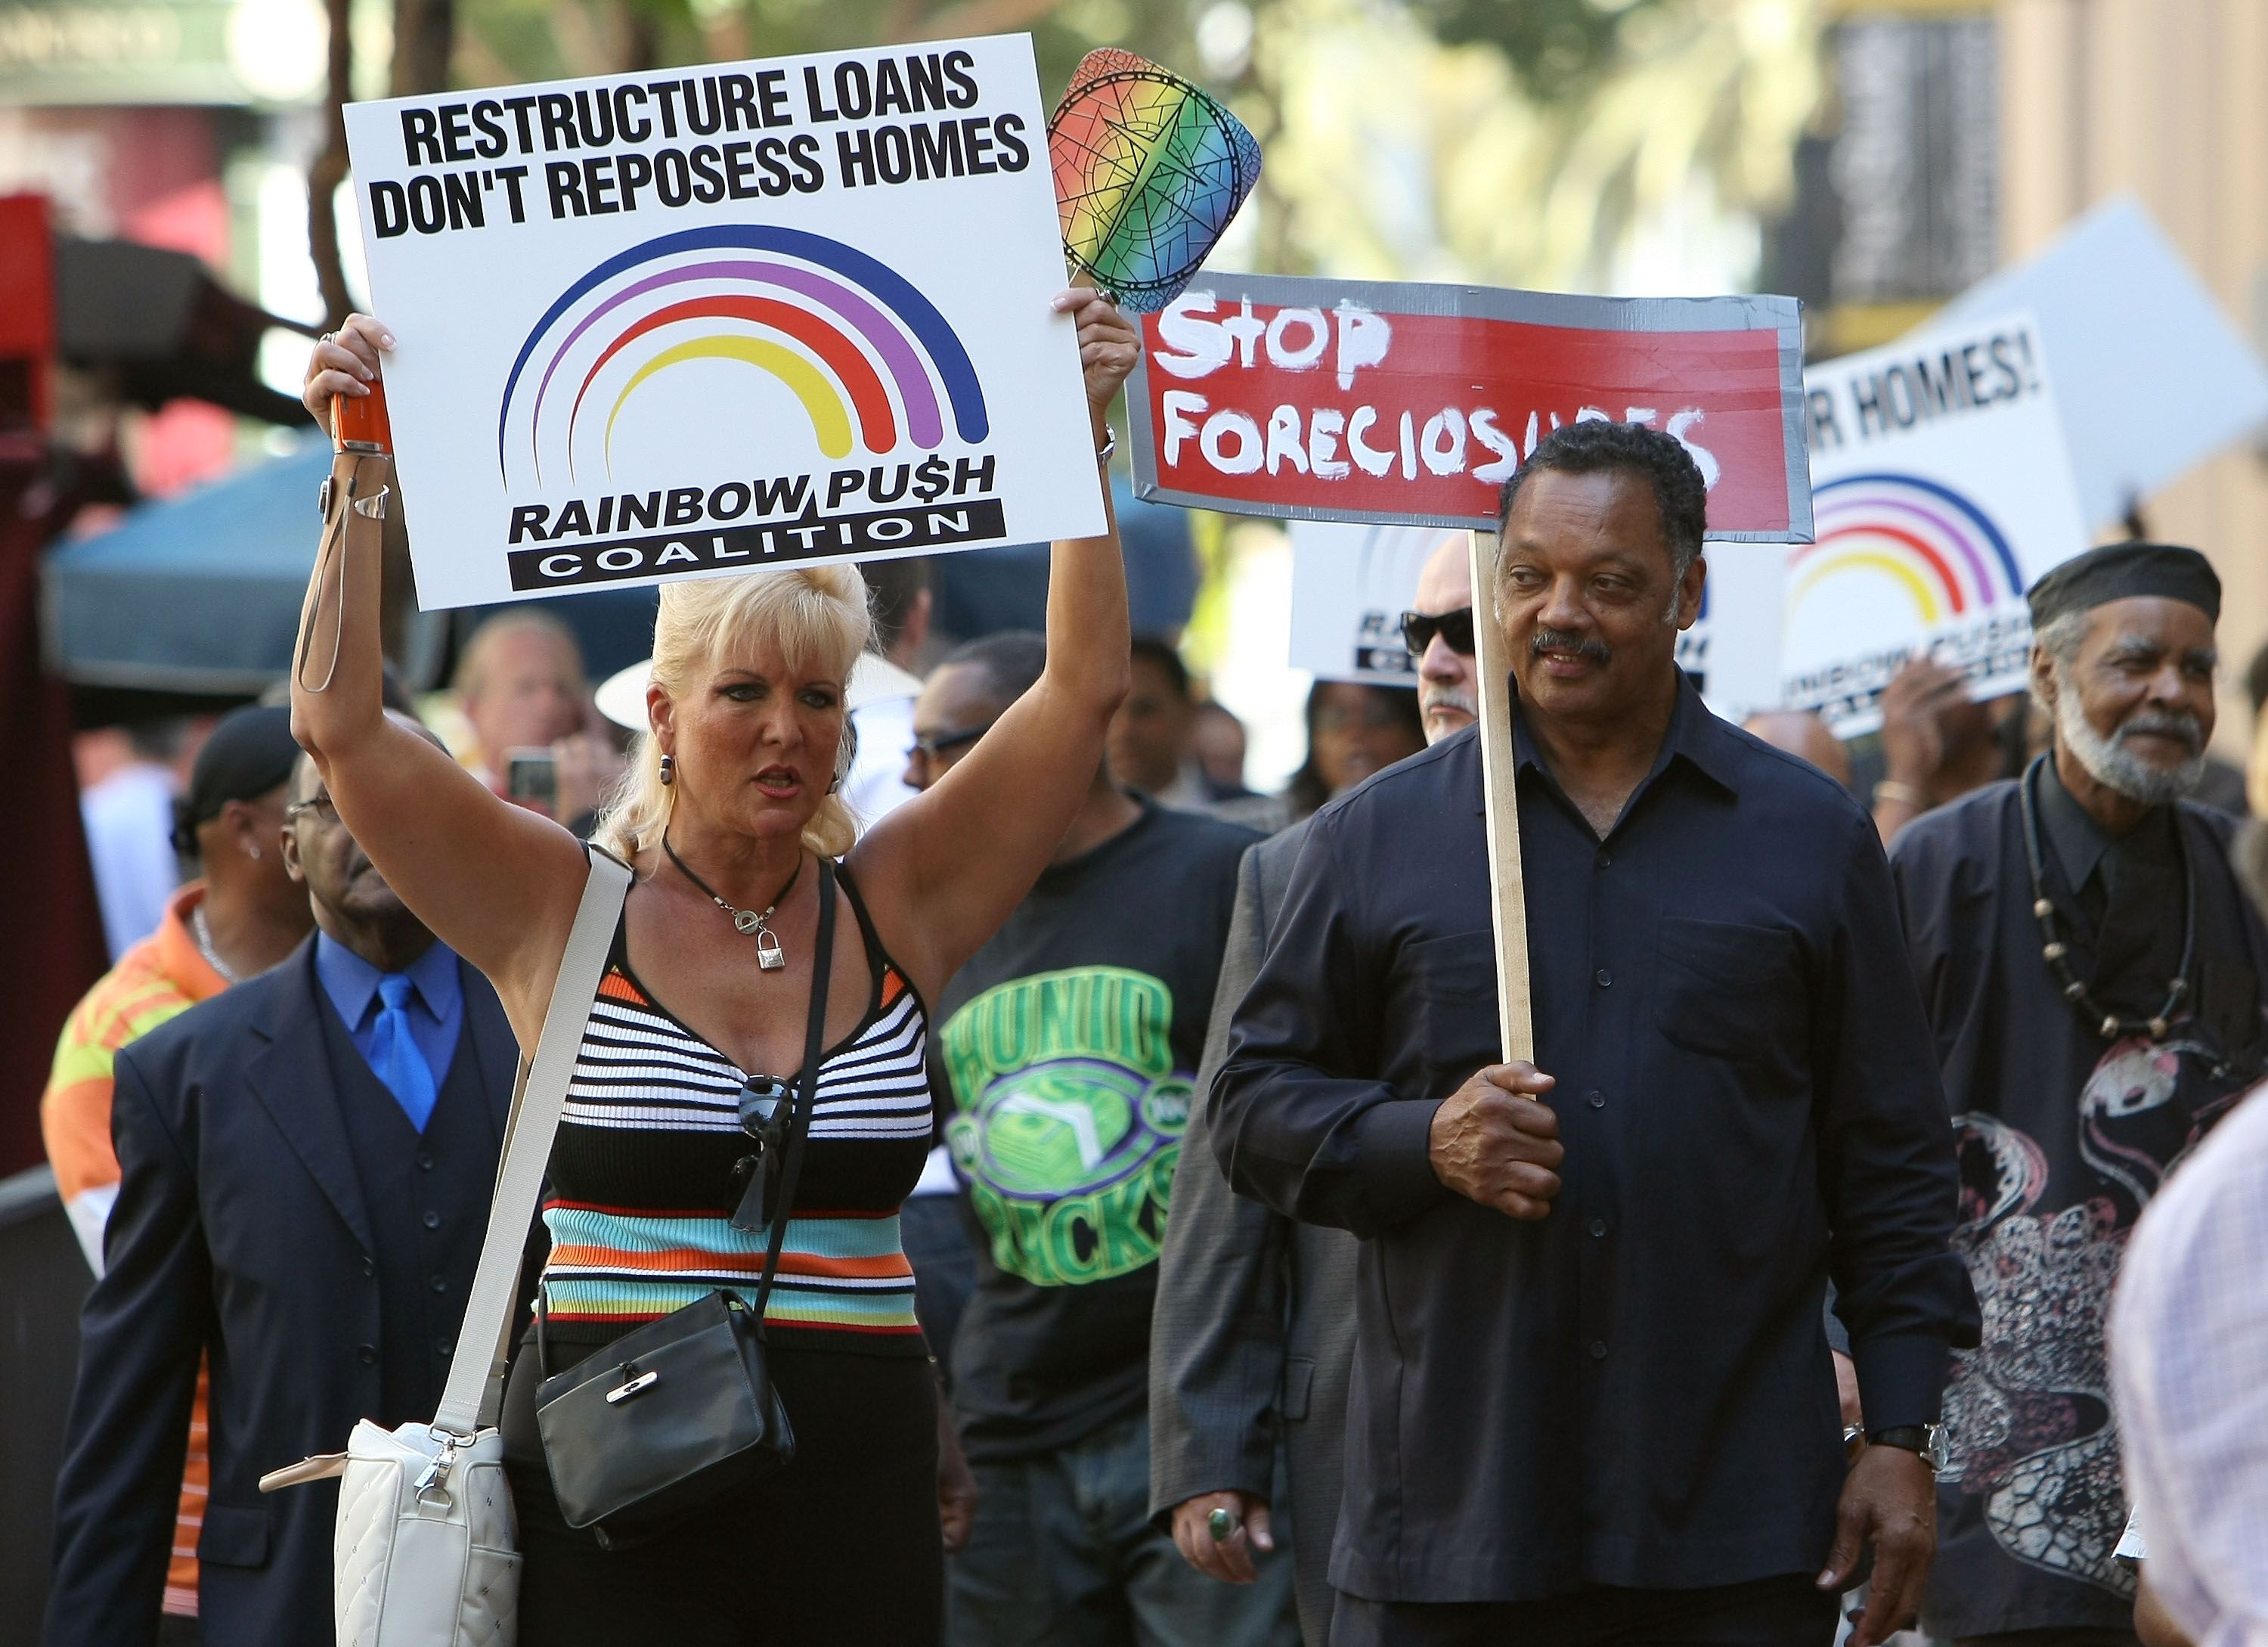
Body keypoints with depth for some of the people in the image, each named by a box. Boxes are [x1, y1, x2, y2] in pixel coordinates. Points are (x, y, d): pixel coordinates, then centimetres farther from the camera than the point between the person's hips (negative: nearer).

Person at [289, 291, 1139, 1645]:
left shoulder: (897, 907, 8)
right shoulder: (565, 910, 2)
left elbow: (1085, 686, 5)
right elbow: (342, 723, -5)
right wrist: (363, 479, -9)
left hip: (860, 1476, 2)